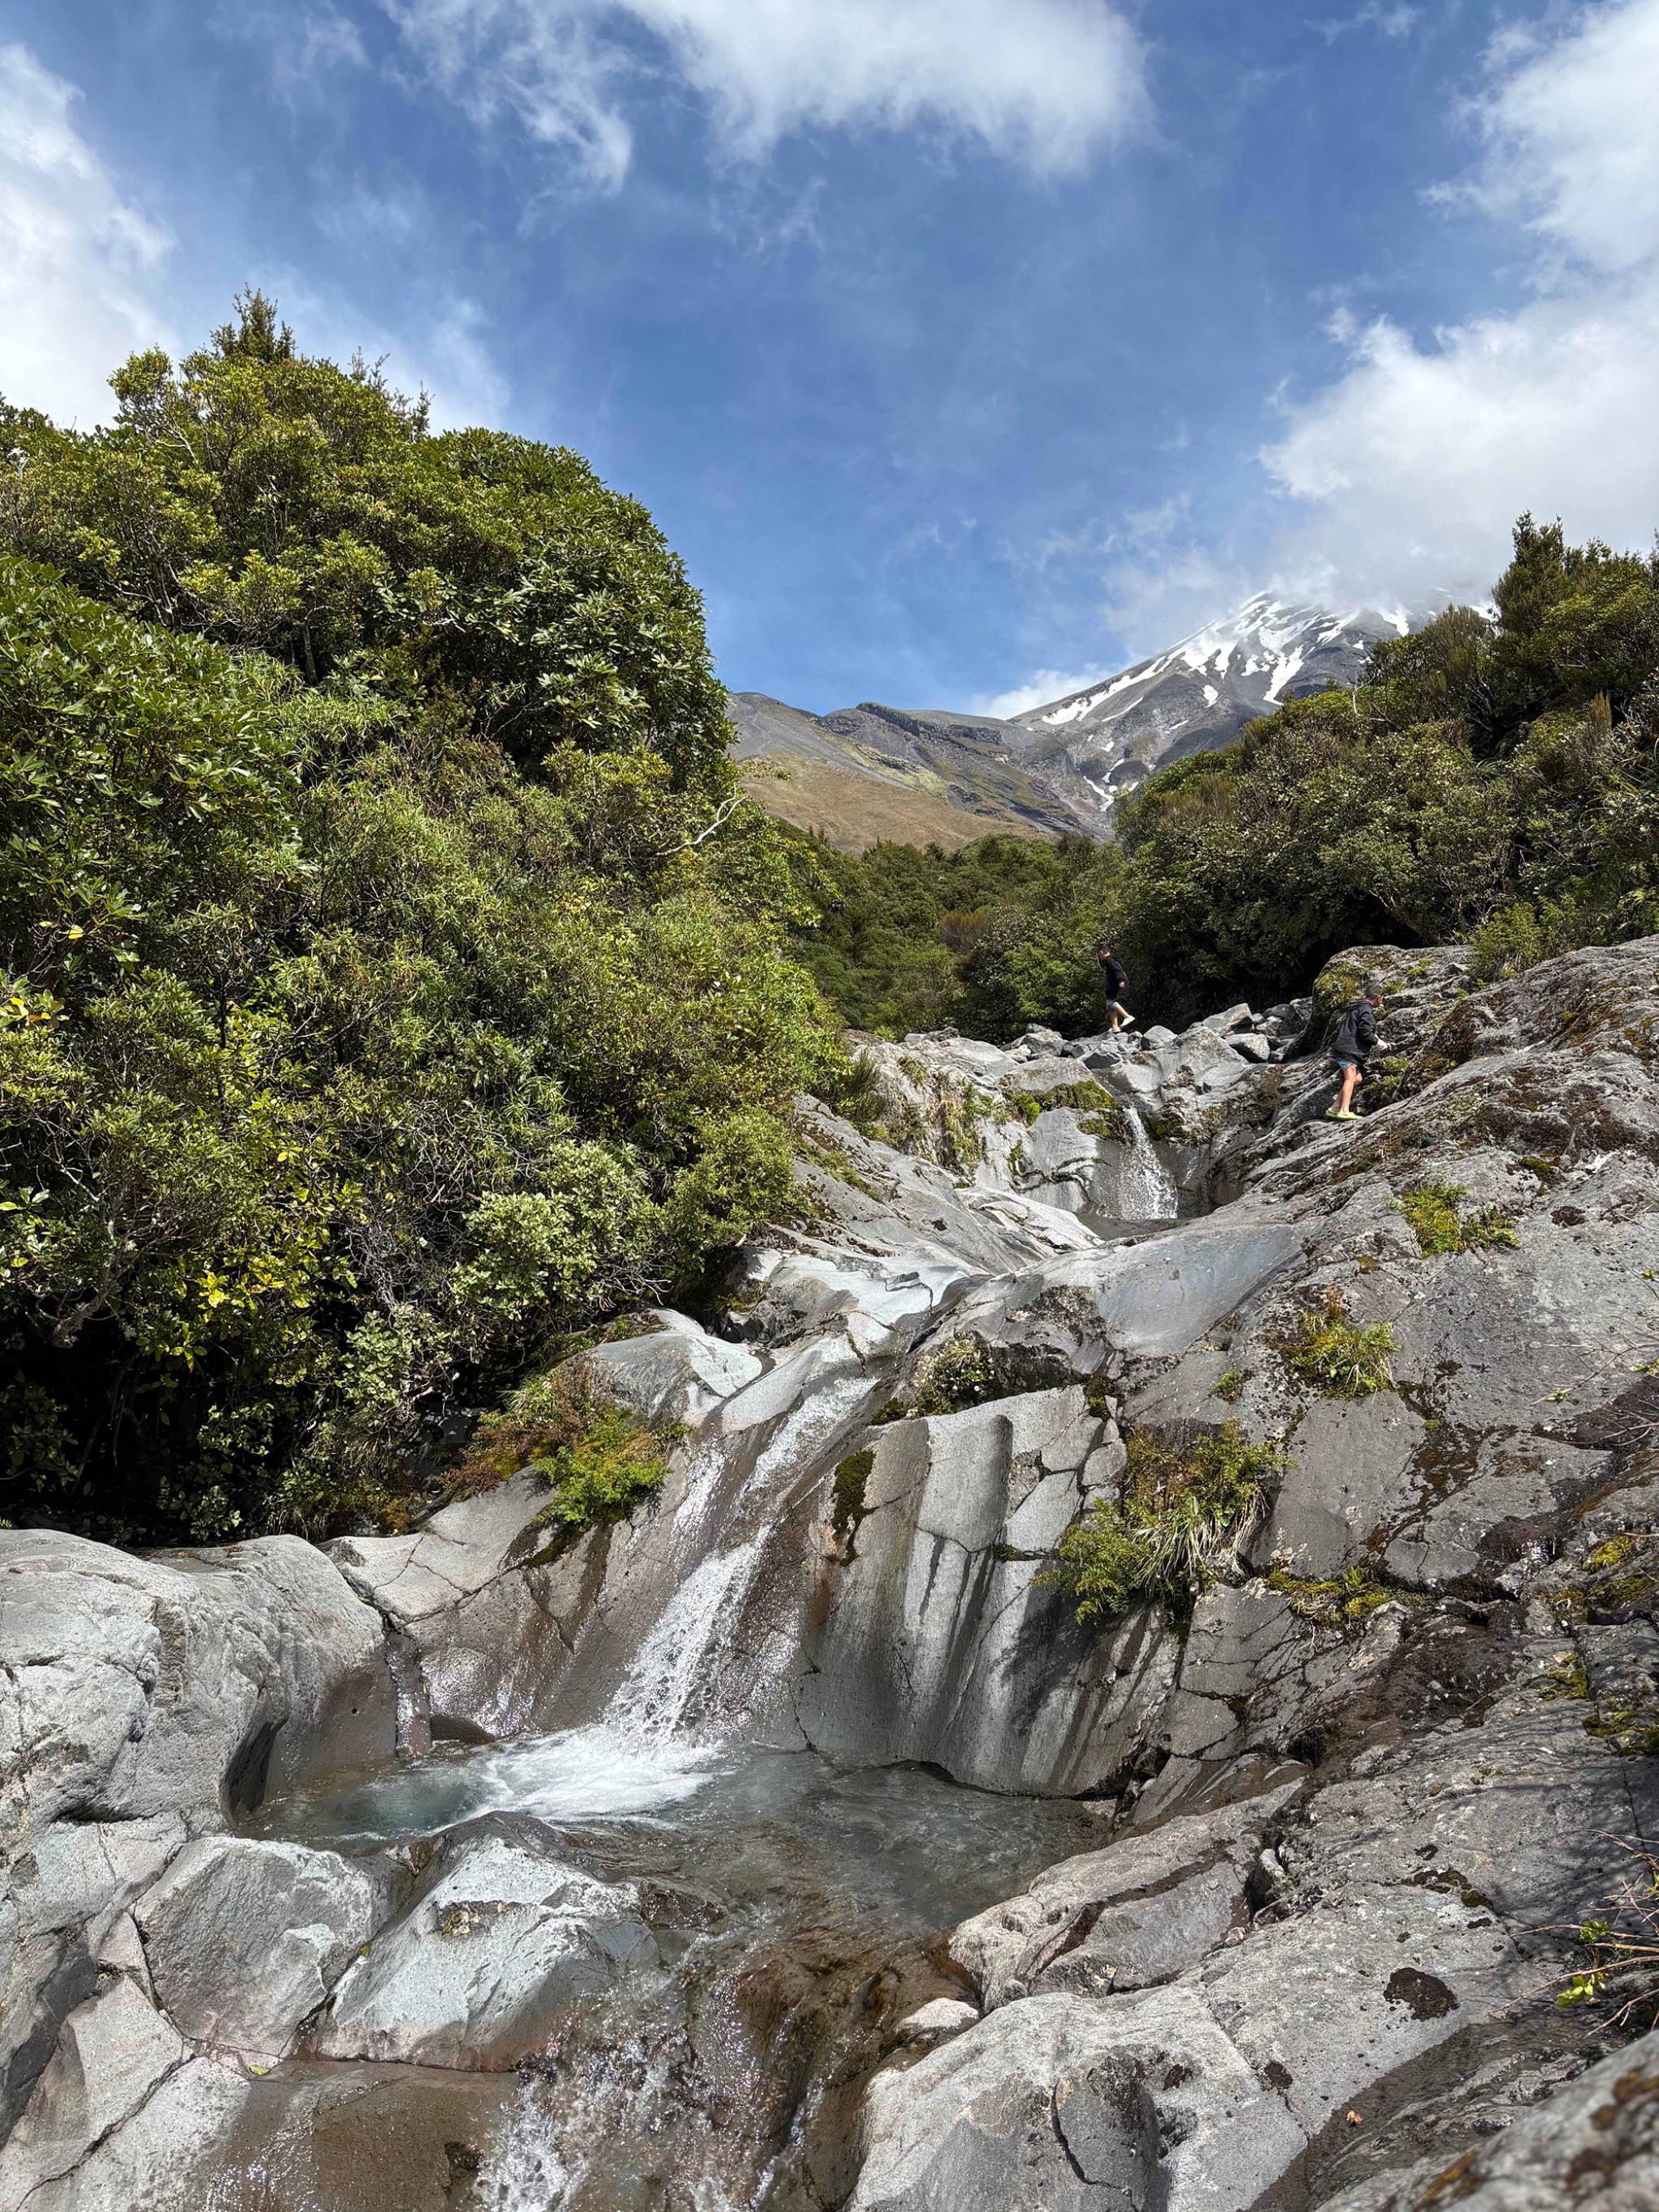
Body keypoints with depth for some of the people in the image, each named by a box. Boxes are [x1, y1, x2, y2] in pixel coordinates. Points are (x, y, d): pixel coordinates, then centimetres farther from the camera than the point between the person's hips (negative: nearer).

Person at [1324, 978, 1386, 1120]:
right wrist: (1379, 1042, -2)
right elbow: (1366, 1033, -19)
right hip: (1348, 1049, -10)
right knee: (1350, 1078, -18)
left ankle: (1335, 1109, 13)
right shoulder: (1366, 1010, -12)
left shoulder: (1358, 1007, 20)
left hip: (1343, 1048, 10)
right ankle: (1344, 1111, -30)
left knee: (1358, 1078, 14)